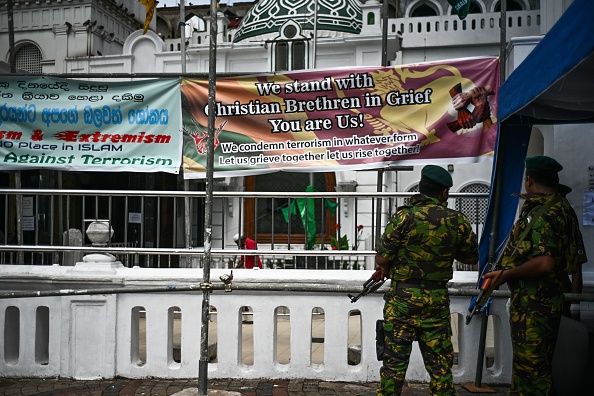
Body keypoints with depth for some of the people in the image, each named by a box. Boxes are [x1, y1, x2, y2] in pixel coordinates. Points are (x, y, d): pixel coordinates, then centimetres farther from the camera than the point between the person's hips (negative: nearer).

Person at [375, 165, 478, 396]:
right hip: (437, 300, 2)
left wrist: (387, 268, 10)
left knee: (394, 360, 6)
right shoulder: (458, 221, -3)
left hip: (402, 298, -2)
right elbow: (471, 258, 10)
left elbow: (381, 259, -11)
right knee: (440, 363, 11)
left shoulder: (404, 216, -11)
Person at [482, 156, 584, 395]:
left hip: (534, 304, -10)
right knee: (526, 365, 21)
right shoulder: (560, 208, 10)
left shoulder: (543, 215, -21)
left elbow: (544, 264, -30)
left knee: (531, 369, -2)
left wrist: (506, 274, -18)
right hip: (547, 300, 10)